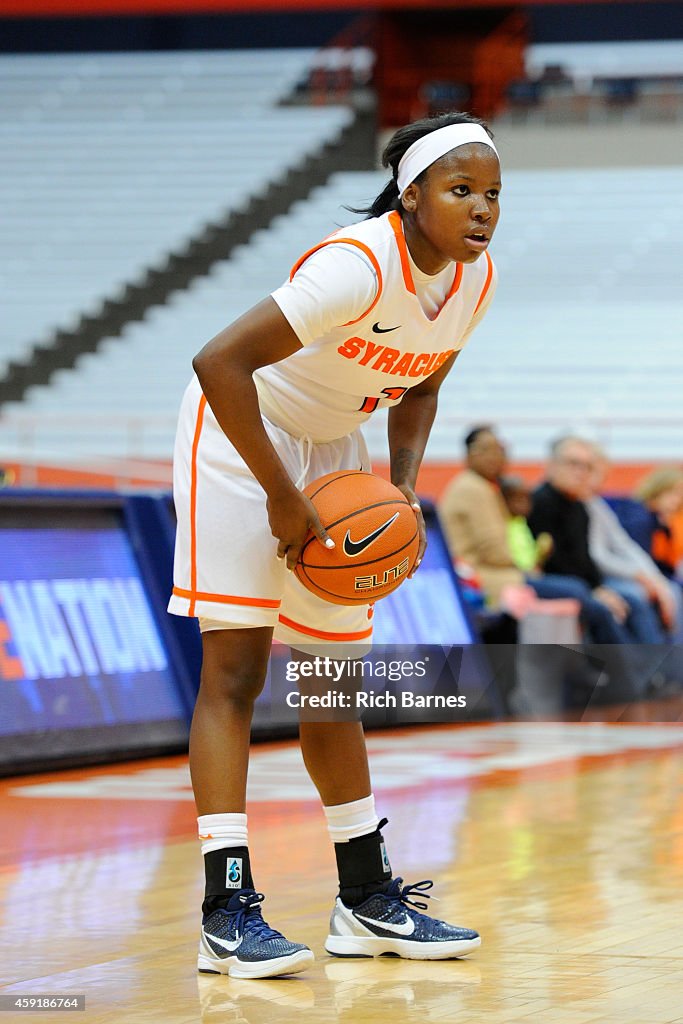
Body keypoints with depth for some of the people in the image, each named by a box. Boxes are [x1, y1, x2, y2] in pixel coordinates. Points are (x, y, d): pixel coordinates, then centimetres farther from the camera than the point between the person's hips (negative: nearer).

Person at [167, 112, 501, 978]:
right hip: (240, 434, -8)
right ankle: (228, 913, -14)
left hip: (332, 450, 8)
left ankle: (368, 900, 18)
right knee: (236, 669, -12)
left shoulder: (476, 278, -7)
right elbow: (219, 362, -35)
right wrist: (281, 499, -29)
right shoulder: (360, 265, -31)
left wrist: (402, 486, -7)